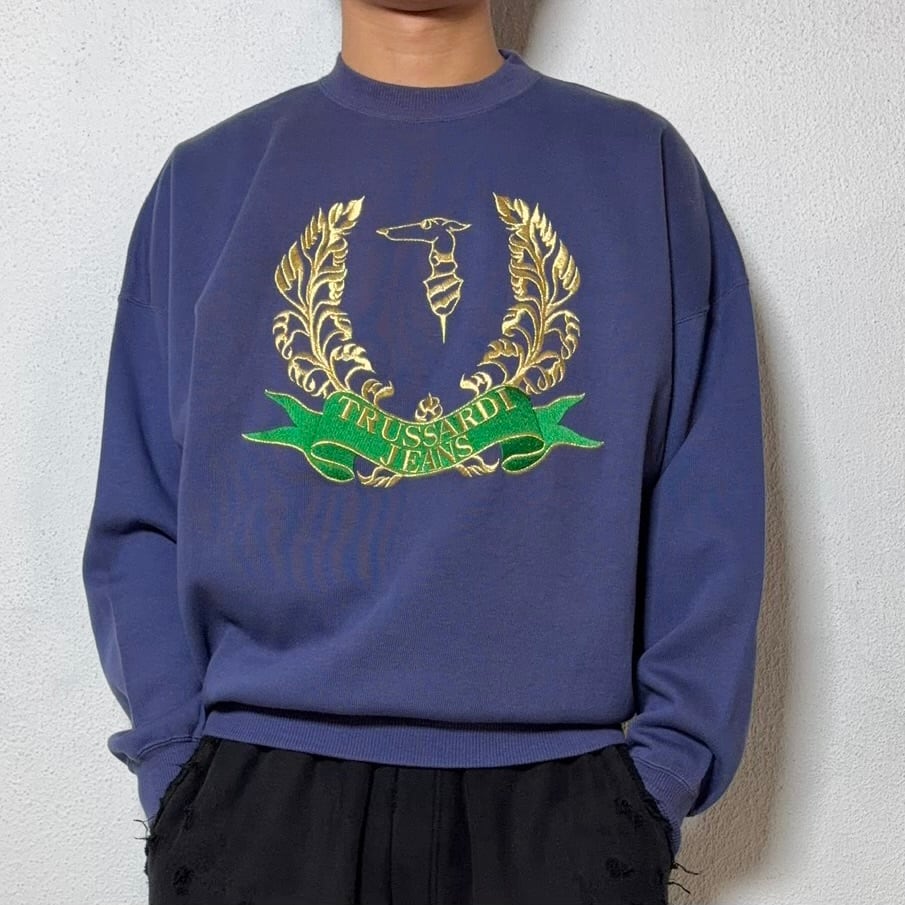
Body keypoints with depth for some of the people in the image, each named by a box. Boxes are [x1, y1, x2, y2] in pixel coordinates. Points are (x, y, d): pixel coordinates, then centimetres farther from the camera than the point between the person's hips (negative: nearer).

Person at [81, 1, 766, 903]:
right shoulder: (207, 178, 7)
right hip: (261, 799, 1)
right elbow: (139, 520, 6)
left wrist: (664, 766, -5)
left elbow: (708, 512, 2)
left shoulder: (644, 165, 6)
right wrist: (176, 765, -3)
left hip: (560, 795, 0)